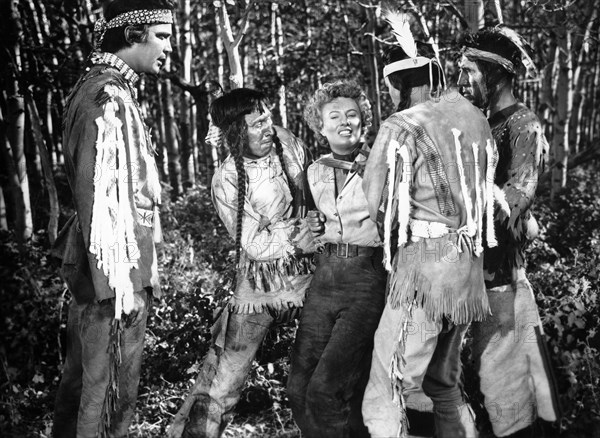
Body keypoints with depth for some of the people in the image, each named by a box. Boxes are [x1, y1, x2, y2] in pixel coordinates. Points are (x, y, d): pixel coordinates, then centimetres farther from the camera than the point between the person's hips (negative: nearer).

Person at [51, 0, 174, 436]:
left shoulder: (97, 88, 16)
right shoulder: (109, 96, -16)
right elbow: (100, 195, -22)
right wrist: (122, 281, -22)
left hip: (92, 269, 10)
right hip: (115, 270, -10)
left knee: (82, 379, 18)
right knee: (110, 394, -3)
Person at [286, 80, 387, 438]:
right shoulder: (316, 173, 12)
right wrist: (316, 227, 6)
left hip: (368, 279, -5)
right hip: (324, 279, 6)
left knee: (325, 389, -15)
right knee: (299, 387, 0)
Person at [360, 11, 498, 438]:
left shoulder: (400, 129, -10)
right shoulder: (474, 117, 8)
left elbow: (373, 206, -4)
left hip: (423, 264, -7)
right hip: (470, 264, 8)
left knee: (384, 400, -4)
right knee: (445, 384, 23)